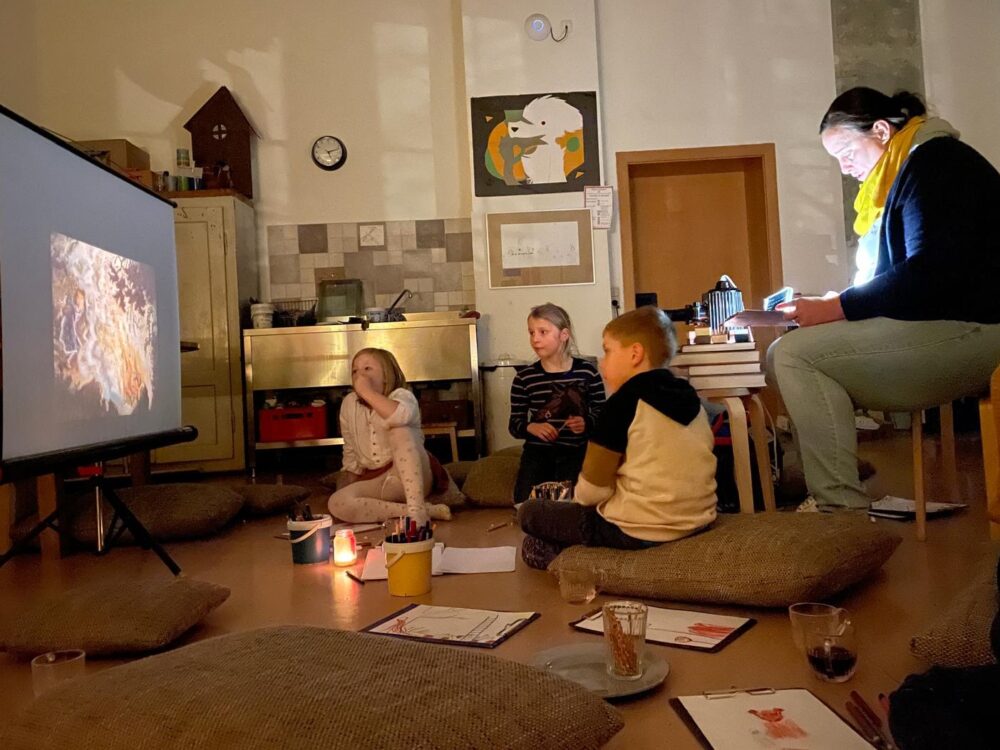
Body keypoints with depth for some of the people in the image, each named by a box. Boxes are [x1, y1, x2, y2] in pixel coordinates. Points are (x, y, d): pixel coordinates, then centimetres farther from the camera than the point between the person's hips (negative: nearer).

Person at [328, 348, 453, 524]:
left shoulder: (401, 395, -8)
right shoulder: (349, 404, 6)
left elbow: (401, 417, -35)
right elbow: (350, 452, 17)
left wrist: (367, 392, -27)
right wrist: (353, 489, 13)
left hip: (412, 477, -4)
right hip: (375, 481, 5)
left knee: (400, 431, -31)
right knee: (337, 503, -26)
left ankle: (417, 507, -38)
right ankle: (427, 510, -26)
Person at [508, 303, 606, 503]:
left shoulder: (587, 372, -4)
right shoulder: (524, 378, -2)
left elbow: (601, 412, 3)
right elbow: (514, 424, 3)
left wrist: (586, 423, -17)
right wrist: (531, 427, -18)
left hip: (576, 450, -1)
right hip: (537, 451, 1)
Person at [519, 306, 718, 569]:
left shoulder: (625, 401, -14)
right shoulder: (690, 397, 6)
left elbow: (592, 490, -13)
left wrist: (580, 496, 9)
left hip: (638, 530, -8)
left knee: (529, 512, 10)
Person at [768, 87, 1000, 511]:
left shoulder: (935, 163, -9)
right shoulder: (900, 176, 21)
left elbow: (932, 273, -21)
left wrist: (838, 308, -16)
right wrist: (835, 304, 4)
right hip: (937, 329, 10)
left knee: (794, 356, -21)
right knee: (782, 356, 5)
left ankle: (843, 509, -21)